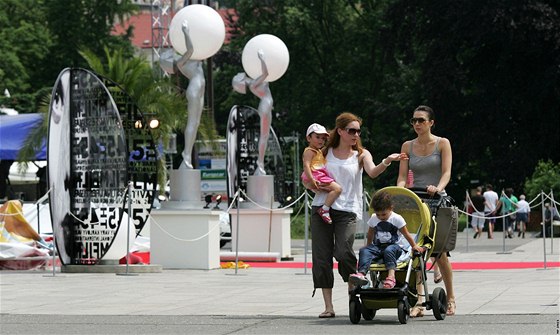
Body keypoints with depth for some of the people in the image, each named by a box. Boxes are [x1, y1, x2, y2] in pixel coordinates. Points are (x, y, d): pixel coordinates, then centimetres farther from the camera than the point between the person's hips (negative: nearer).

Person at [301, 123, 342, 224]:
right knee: (337, 188, -24)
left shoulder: (319, 152, 25)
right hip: (316, 177, -11)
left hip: (322, 176, 11)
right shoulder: (309, 151, -8)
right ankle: (324, 209, -27)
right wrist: (311, 179, -30)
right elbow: (306, 165, -21)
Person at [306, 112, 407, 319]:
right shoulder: (325, 152, 13)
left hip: (347, 210, -2)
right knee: (321, 257, -2)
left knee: (343, 253, -19)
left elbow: (372, 172, -11)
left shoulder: (361, 154, 9)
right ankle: (328, 306, 3)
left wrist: (386, 162, -31)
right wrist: (316, 186, -4)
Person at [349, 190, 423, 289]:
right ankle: (361, 273, -49)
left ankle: (391, 276, -56)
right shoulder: (373, 219, 9)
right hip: (378, 247, 4)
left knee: (389, 250, -39)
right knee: (364, 250, -24)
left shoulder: (397, 219, -3)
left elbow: (406, 234, 3)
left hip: (395, 246, -4)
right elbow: (370, 234, 25)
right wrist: (369, 246, 32)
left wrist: (414, 246, 3)